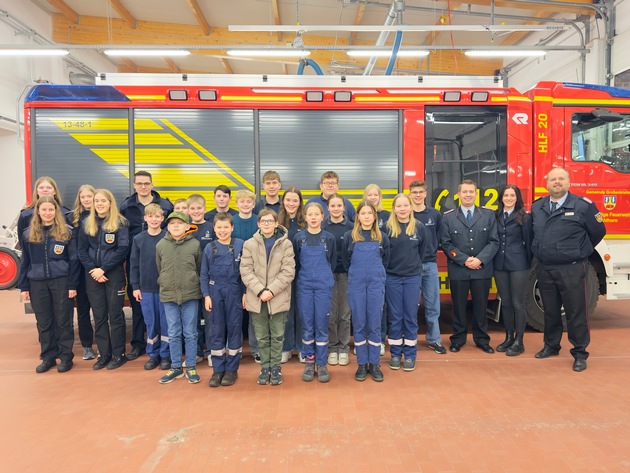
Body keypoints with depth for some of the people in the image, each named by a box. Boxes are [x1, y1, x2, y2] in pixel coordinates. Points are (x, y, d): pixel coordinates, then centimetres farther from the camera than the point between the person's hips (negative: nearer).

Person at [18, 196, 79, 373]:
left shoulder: (66, 232, -1)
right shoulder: (28, 234, 8)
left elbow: (74, 260, -2)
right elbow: (25, 262, 10)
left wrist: (73, 285, -7)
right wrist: (24, 287, 6)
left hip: (61, 281, -3)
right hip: (37, 283, 3)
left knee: (64, 321, 4)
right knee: (44, 323, 10)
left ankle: (66, 357, 15)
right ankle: (48, 357, 22)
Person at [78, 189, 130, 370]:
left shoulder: (120, 223, -4)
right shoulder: (87, 223, 8)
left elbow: (123, 249, -11)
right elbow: (82, 250, 6)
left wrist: (103, 268, -14)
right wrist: (92, 269, -7)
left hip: (114, 274, -4)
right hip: (92, 275, 4)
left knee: (115, 315, 2)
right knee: (99, 316, 9)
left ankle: (119, 354, 13)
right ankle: (103, 354, 19)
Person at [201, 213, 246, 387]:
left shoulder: (240, 245, -2)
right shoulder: (209, 247, 3)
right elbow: (203, 274, 5)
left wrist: (245, 293, -3)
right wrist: (206, 295, -2)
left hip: (234, 292, -1)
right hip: (215, 292, 2)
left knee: (234, 329, 6)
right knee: (215, 331, 6)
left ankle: (232, 369, 18)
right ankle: (218, 370, 18)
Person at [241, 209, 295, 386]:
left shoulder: (285, 244, -1)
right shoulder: (249, 244, 3)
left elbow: (288, 272, -6)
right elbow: (246, 271, -2)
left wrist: (271, 290, -15)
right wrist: (260, 291, -14)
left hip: (278, 298, -1)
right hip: (257, 298, 1)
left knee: (277, 335, 8)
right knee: (262, 336, 11)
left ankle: (275, 367, 22)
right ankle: (265, 367, 25)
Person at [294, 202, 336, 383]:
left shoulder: (329, 238, 2)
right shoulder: (298, 238, 2)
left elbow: (333, 263, 9)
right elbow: (295, 263, 8)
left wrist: (325, 278, 7)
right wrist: (301, 280, 7)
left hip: (324, 286, 0)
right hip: (304, 286, 1)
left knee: (322, 325, 3)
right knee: (307, 325, 6)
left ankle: (322, 364, 14)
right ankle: (309, 362, 19)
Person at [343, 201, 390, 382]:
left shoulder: (382, 237, 6)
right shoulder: (350, 236, 4)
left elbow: (385, 261, 14)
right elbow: (346, 261, 11)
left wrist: (375, 274, 11)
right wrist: (357, 274, 10)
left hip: (376, 283, 0)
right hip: (356, 284, 0)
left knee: (375, 323, 4)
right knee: (359, 324, 4)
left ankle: (375, 364, 14)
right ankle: (362, 364, 15)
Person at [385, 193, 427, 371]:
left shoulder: (419, 227, 0)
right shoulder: (387, 227, -5)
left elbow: (422, 251, 10)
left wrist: (413, 266, 13)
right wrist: (392, 267, 4)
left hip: (413, 278, 1)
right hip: (392, 278, -1)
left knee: (410, 317, 6)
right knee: (395, 317, 7)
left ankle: (410, 354, 19)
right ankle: (395, 353, 20)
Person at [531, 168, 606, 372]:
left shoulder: (583, 206, -7)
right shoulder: (536, 207, 6)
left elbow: (598, 231, 3)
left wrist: (580, 251, 10)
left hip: (572, 269, -4)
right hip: (544, 269, 4)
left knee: (576, 313, 3)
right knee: (550, 311, 15)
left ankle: (580, 353, 16)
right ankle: (551, 346, 31)